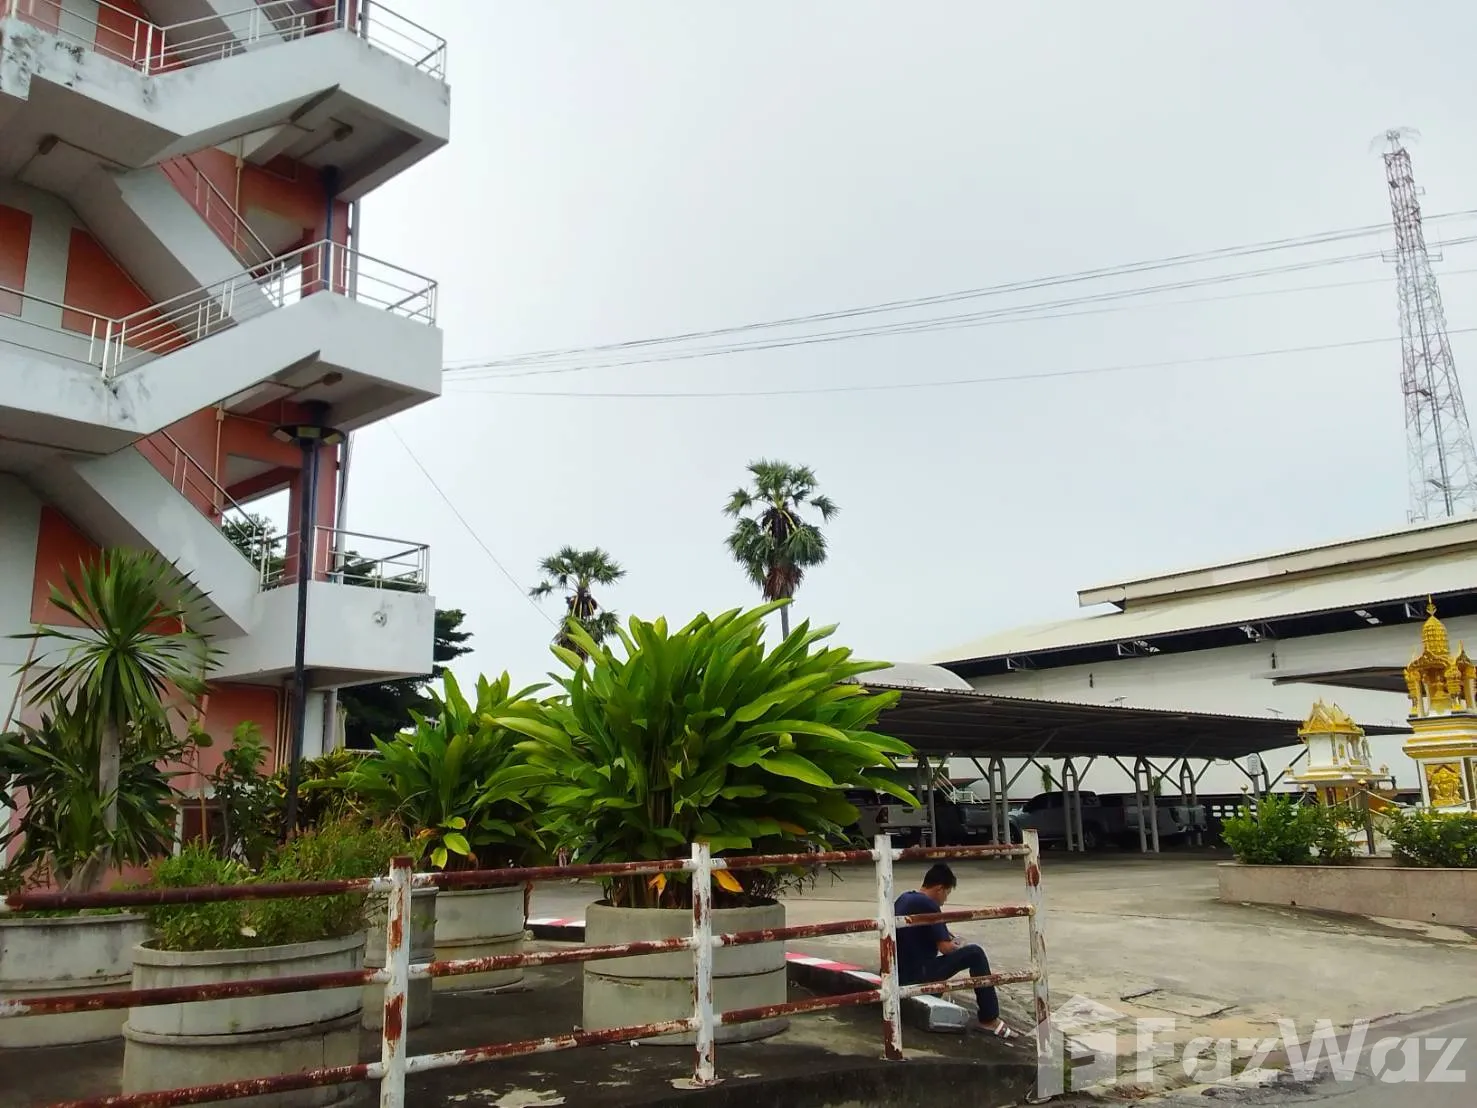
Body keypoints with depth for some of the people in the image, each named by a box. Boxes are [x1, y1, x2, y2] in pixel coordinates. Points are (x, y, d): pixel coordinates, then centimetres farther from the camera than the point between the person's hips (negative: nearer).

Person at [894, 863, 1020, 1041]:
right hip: (917, 975, -9)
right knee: (974, 954, -7)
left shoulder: (903, 899, 10)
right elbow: (945, 948, -15)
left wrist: (946, 938, 18)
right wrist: (957, 946, 7)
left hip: (900, 972, 9)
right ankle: (990, 1020, -4)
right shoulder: (928, 905, -16)